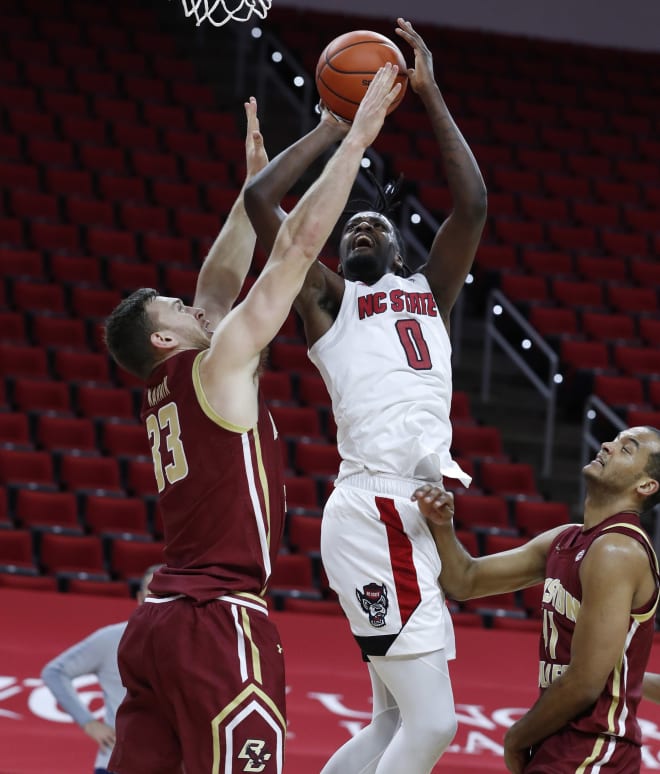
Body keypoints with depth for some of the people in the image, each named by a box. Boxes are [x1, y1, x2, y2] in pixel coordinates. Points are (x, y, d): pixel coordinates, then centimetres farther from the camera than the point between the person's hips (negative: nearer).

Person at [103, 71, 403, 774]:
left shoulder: (162, 394, 17)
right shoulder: (217, 367, -4)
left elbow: (218, 284, 30)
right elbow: (299, 242, -5)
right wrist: (356, 137, -1)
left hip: (157, 621, 9)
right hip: (217, 620, -9)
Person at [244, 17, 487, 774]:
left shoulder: (430, 292, 23)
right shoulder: (327, 299, 11)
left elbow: (472, 203, 10)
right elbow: (260, 198, -1)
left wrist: (429, 97, 8)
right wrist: (333, 127, 10)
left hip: (419, 514, 7)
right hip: (375, 511, -7)